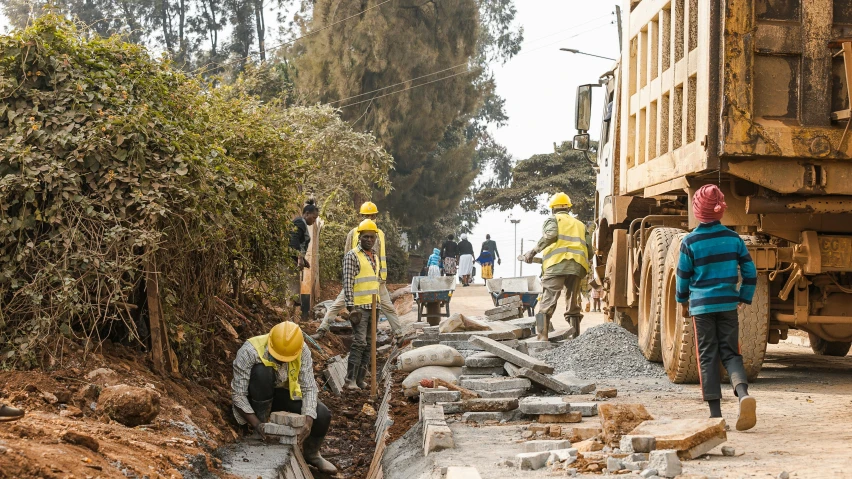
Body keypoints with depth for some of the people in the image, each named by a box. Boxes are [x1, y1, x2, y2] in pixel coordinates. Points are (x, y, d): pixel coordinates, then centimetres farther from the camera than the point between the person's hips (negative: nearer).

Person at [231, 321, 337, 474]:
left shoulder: (302, 350, -22)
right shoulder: (250, 351, -32)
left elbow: (309, 388, -20)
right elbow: (238, 394, -29)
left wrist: (308, 421, -35)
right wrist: (256, 424, -38)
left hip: (283, 394, 3)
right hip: (257, 398, -3)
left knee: (322, 415, -19)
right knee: (262, 370, -35)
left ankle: (311, 453, 12)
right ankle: (261, 426, -18)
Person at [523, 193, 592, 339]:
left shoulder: (553, 219, 14)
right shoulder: (580, 224, 29)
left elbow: (550, 235, -9)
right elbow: (589, 250, 18)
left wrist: (534, 251, -4)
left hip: (557, 263, -5)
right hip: (578, 266, 5)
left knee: (547, 303, -9)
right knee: (573, 305, 12)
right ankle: (575, 337, 10)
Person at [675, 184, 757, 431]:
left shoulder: (690, 242, -7)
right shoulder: (733, 238, 0)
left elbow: (683, 275, 0)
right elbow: (750, 271, 3)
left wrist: (682, 301, 17)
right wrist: (744, 298, 16)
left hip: (701, 306, -2)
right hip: (728, 304, 2)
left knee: (707, 357, 5)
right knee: (730, 353, 7)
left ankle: (715, 412, 3)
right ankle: (743, 393, -21)